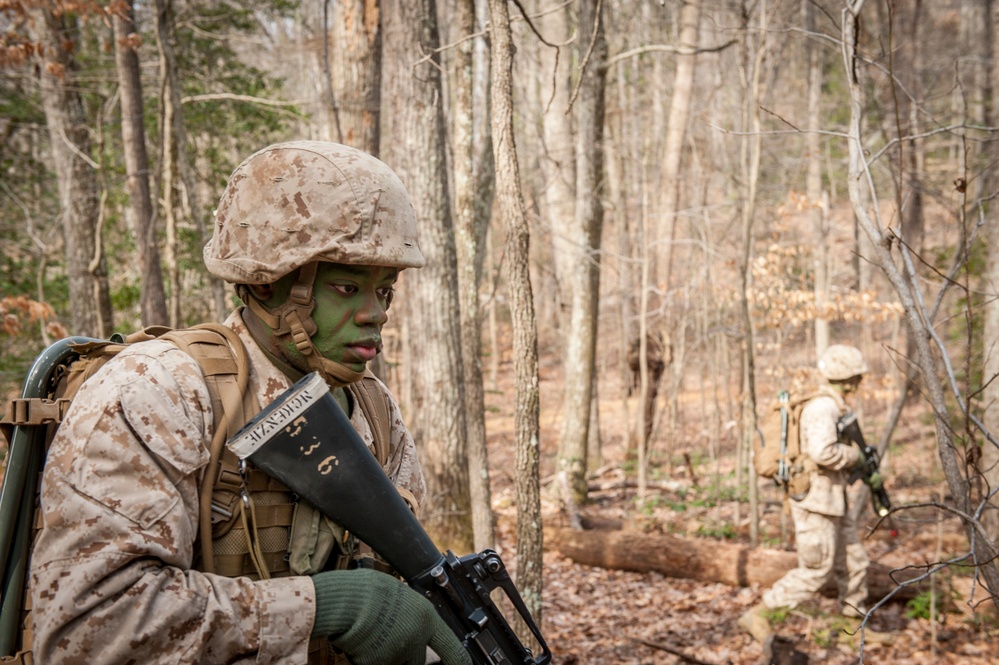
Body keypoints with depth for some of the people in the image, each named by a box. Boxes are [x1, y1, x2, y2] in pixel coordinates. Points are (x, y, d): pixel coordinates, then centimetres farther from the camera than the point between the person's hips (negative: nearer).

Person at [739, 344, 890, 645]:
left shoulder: (833, 406, 11)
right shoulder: (823, 407, -21)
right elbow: (823, 452, -35)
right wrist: (855, 455, -15)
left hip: (832, 501, 10)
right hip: (815, 501, -10)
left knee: (854, 564, 14)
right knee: (816, 571, -5)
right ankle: (756, 615, 0)